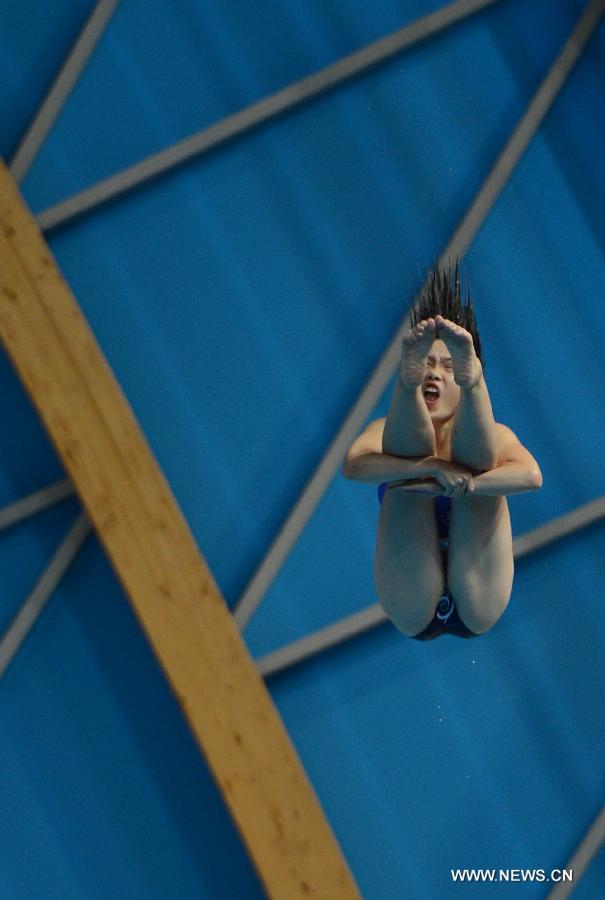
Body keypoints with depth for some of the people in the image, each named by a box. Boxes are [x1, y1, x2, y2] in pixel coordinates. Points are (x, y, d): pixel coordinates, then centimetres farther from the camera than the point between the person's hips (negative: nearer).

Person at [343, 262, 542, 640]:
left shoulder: (494, 435, 18)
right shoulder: (386, 431, 18)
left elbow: (532, 475, -7)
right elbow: (354, 467, -8)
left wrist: (463, 485, -25)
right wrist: (430, 468, -25)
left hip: (476, 607, 0)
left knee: (481, 467, -12)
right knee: (410, 463, -11)